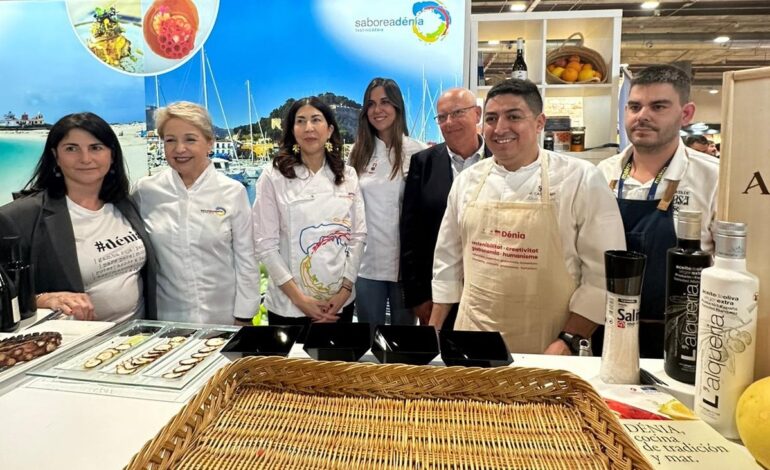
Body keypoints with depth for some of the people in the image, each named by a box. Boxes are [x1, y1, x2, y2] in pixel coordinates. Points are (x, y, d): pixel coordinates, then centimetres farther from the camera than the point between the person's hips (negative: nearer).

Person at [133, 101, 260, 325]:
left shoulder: (233, 192, -6)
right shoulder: (145, 190, -2)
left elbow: (245, 260, -4)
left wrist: (243, 317, -4)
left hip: (222, 318, -1)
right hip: (164, 318, 1)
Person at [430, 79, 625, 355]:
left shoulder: (582, 180, -9)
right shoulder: (467, 180, 2)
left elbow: (602, 273, -8)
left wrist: (568, 342, -12)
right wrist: (433, 332, 10)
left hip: (547, 348, -3)